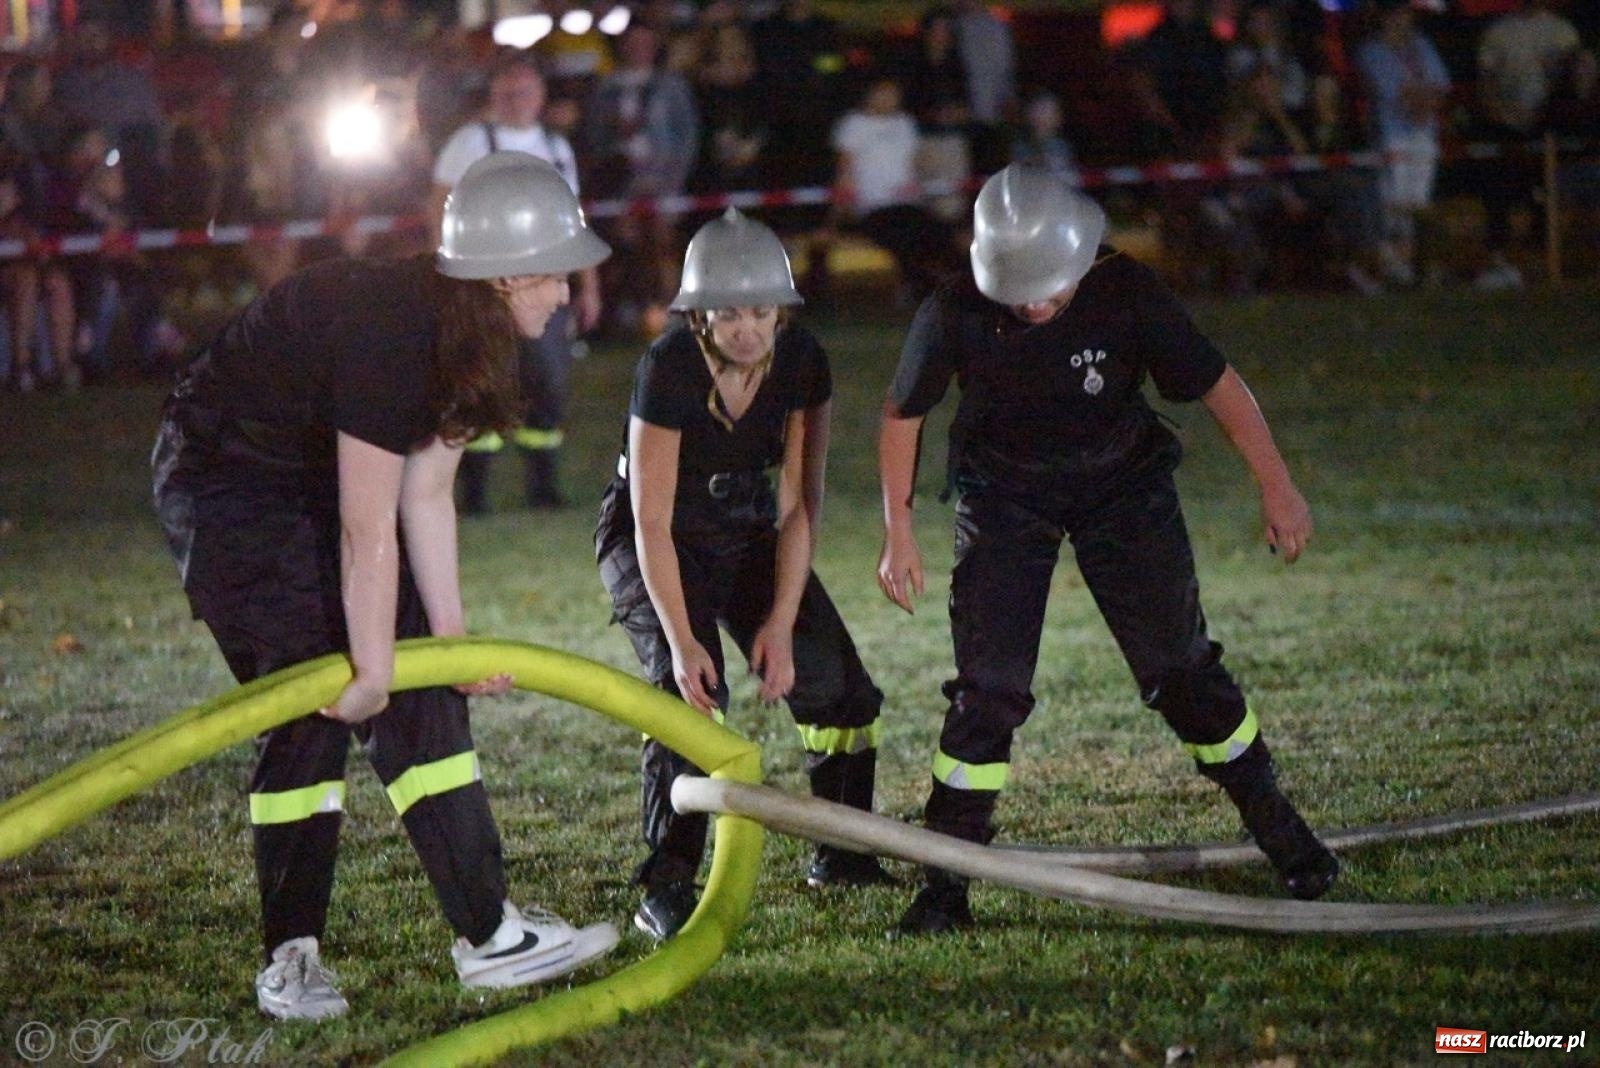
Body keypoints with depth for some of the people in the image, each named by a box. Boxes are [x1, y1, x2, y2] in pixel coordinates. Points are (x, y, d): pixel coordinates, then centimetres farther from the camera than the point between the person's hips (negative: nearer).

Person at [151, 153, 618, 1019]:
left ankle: (486, 933, 4)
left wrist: (450, 635, -6)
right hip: (224, 486, -9)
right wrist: (371, 669, -23)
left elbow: (426, 494, -3)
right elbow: (367, 529, -29)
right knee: (312, 709, -13)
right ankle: (288, 960, -4)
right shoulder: (387, 331, -33)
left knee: (424, 697, 2)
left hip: (315, 484, 9)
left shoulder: (458, 334, -5)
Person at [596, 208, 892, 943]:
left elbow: (798, 504, -12)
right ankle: (665, 891, -19)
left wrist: (781, 621, -18)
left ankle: (842, 856, 17)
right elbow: (653, 525, -26)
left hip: (745, 530, 5)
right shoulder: (669, 370, -29)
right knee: (691, 690, -25)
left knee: (837, 684, -4)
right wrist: (681, 640, -31)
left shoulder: (800, 361, -16)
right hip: (651, 543, -5)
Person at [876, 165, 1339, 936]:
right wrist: (898, 533, -7)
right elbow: (902, 416, -7)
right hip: (1004, 495, 0)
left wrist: (1276, 487, -11)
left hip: (1122, 486, 0)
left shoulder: (1125, 294, -26)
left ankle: (1275, 827, 24)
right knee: (988, 689, -7)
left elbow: (1216, 382, -13)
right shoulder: (954, 315, -24)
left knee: (1180, 669, 5)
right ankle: (947, 884, 1)